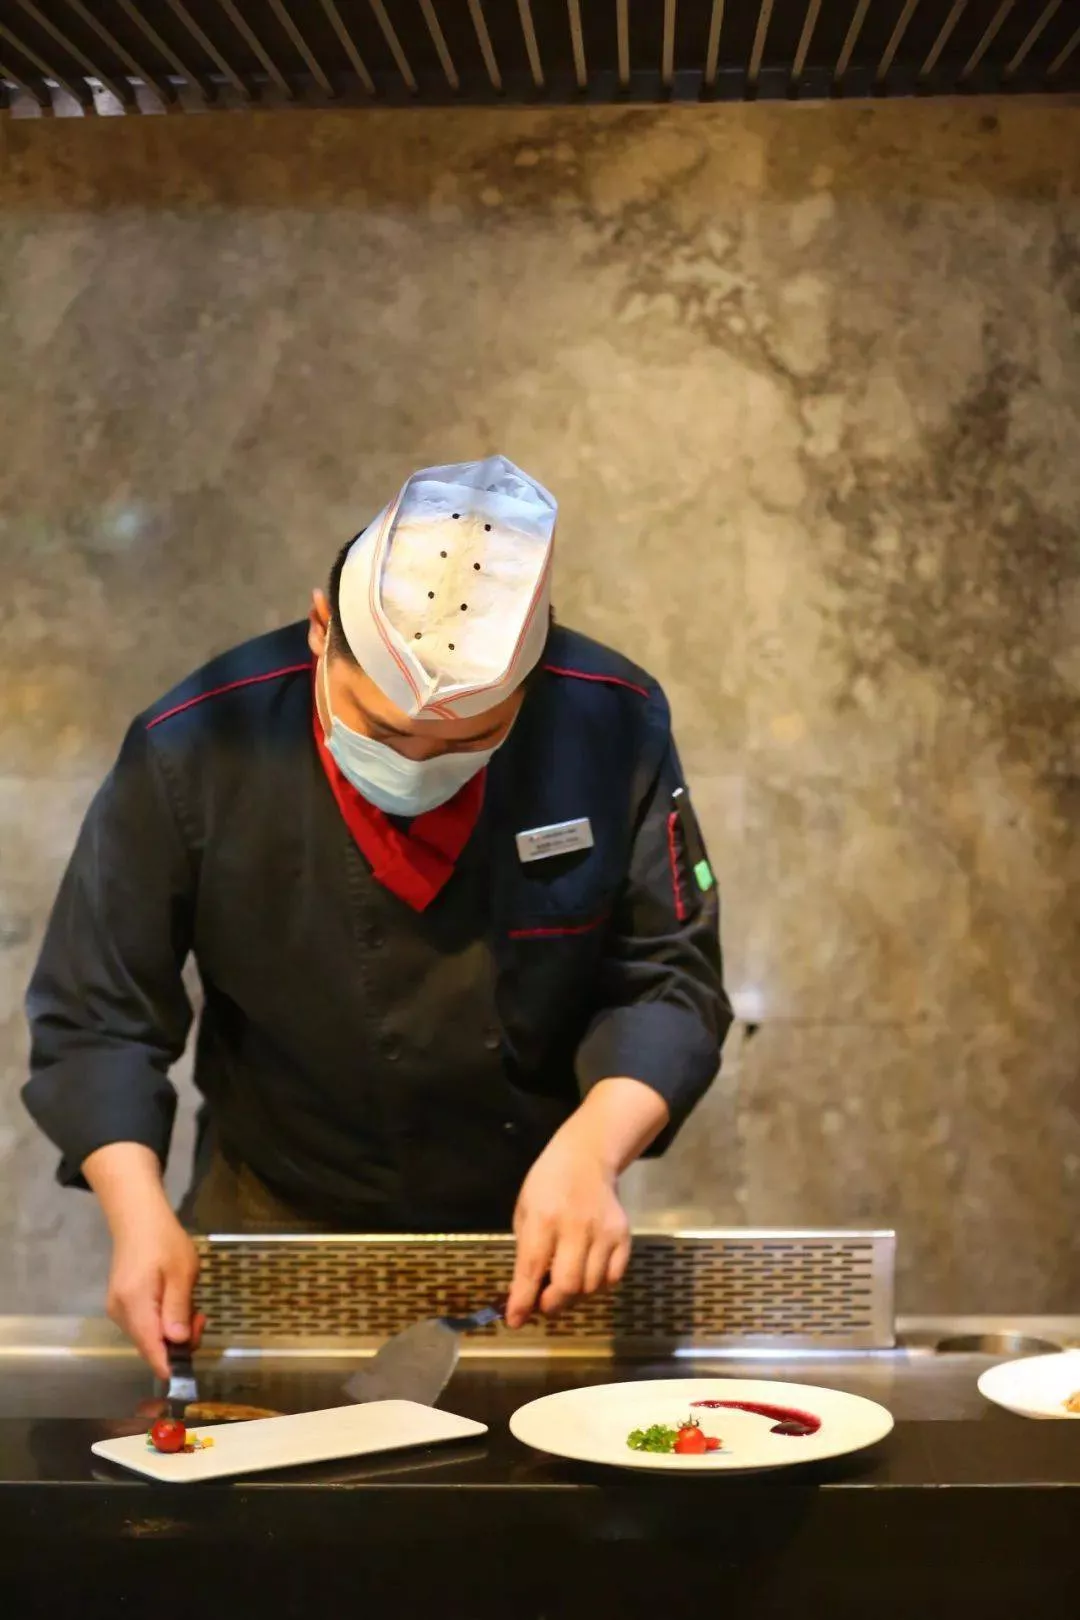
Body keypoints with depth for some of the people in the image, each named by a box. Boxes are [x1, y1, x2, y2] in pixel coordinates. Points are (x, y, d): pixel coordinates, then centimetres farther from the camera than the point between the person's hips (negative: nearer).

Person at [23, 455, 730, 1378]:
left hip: (537, 1227, 1)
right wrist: (140, 1216, -20)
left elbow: (670, 979, -6)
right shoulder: (197, 749, -15)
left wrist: (590, 1151, -23)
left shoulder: (615, 730, -13)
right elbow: (98, 1015, -7)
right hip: (278, 1229, 0)